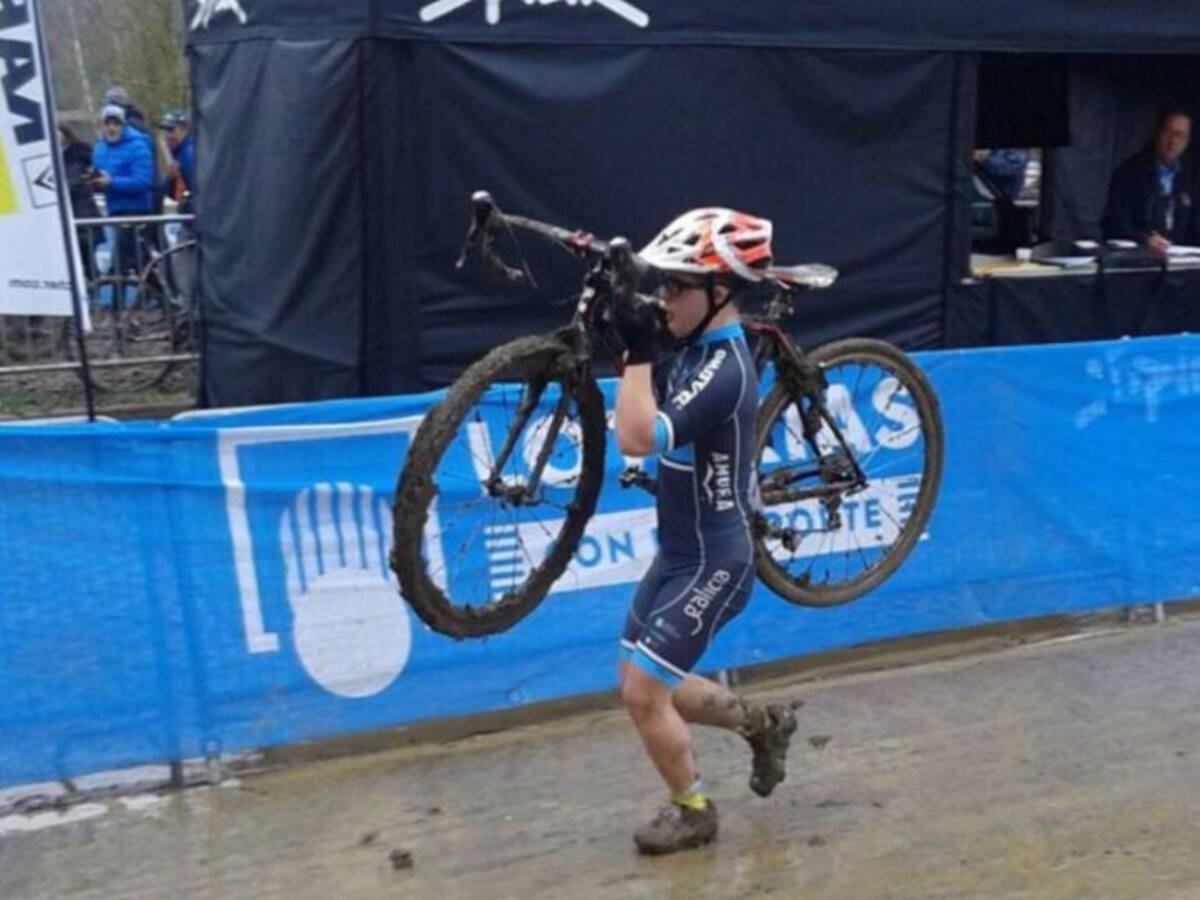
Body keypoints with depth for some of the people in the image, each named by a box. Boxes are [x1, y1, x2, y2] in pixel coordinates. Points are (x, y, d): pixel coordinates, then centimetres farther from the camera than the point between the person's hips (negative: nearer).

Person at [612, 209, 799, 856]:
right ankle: (762, 723, 36)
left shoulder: (724, 370, -25)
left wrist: (639, 354, -27)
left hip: (713, 562, -9)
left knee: (642, 692, -4)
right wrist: (628, 342, 1)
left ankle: (692, 812, 19)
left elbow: (636, 438, -33)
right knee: (650, 684, 17)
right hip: (679, 552, 9)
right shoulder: (697, 350, 4)